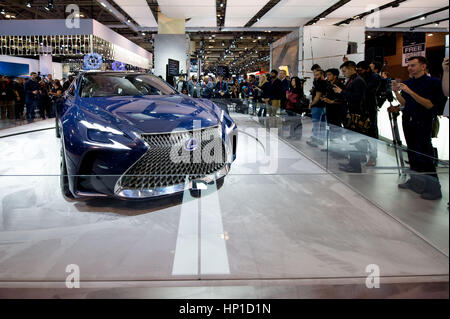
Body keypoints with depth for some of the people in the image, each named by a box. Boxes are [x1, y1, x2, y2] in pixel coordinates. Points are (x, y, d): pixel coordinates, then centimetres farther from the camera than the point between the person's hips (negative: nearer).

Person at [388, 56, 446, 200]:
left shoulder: (433, 82, -8)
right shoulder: (408, 82, 11)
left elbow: (429, 105, -16)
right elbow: (405, 103, 12)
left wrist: (410, 92, -23)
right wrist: (396, 92, -4)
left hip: (423, 122, -6)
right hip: (408, 121, 6)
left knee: (424, 153, -7)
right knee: (412, 152, 11)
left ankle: (434, 187, 1)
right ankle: (414, 180, 22)